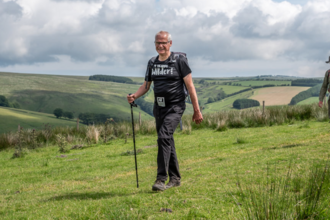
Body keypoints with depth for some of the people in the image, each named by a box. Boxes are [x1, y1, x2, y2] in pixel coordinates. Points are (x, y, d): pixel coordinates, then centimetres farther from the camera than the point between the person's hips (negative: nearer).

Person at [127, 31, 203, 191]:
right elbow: (146, 85, 16)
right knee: (167, 142, 10)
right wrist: (134, 96, -6)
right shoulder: (152, 63, 11)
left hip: (175, 107, -6)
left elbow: (190, 86, -6)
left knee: (164, 136, -22)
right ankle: (175, 178, 21)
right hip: (159, 107, 6)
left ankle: (161, 179, -23)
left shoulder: (179, 60, -5)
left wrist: (197, 110, -8)